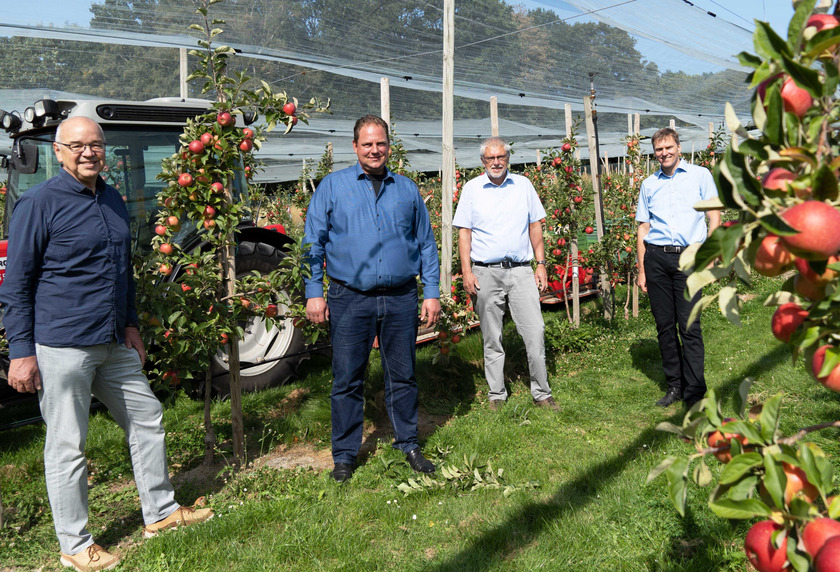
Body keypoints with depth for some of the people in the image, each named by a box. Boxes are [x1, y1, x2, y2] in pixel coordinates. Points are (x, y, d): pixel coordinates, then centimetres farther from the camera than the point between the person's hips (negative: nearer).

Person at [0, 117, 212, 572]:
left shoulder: (113, 200, 12)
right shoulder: (39, 203, -8)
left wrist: (130, 326, 20)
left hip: (114, 344, 7)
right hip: (61, 347, -7)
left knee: (146, 418, 14)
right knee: (67, 446, 3)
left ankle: (160, 512, 30)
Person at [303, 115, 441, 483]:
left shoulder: (407, 189, 12)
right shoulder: (332, 186, 5)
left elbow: (426, 244, 13)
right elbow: (313, 243, 3)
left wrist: (432, 293, 7)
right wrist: (314, 292, -5)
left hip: (401, 298, 2)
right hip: (350, 299, -1)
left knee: (402, 375, 11)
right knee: (347, 380, 4)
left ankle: (408, 444, 27)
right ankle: (344, 454, 19)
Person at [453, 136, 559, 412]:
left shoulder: (523, 185, 9)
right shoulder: (472, 189, 5)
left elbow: (535, 226, 12)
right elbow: (464, 232, 3)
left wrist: (541, 264, 5)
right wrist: (466, 271, -5)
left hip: (520, 270, 1)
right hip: (486, 272, -1)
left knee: (535, 331, -4)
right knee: (491, 338, 6)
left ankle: (542, 393, 10)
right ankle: (497, 395, 19)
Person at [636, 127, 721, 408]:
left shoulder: (700, 175, 8)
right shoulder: (649, 184, 15)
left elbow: (714, 216, 6)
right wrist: (642, 270, 11)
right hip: (656, 258, 3)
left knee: (689, 326, -6)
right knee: (664, 324, 6)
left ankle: (695, 391, 3)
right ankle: (674, 385, 17)